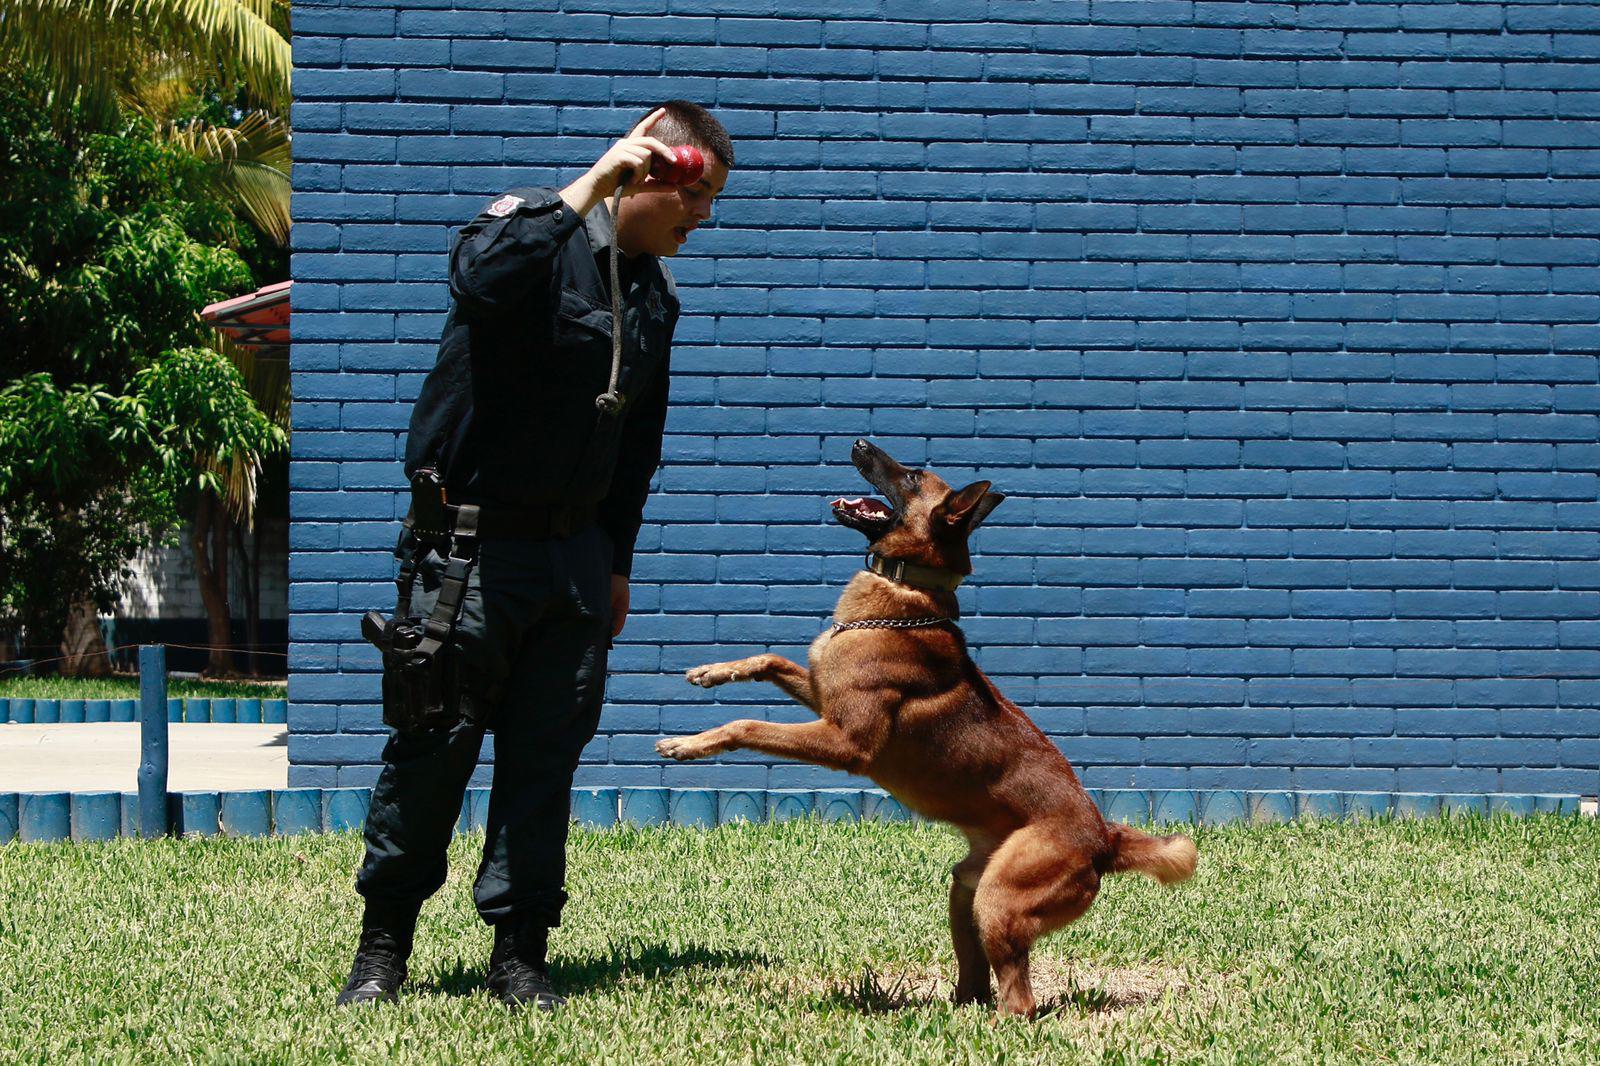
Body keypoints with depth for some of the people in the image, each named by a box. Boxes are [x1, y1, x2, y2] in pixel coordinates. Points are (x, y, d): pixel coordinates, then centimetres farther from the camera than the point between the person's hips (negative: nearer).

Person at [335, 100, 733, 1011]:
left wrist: (618, 562, 18)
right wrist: (593, 184, -30)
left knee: (548, 756, 5)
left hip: (574, 551, 6)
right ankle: (384, 942, 14)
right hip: (471, 537, -6)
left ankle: (520, 951, 13)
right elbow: (483, 273, -36)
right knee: (434, 745, -1)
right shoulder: (538, 234, -10)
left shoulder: (657, 294, 12)